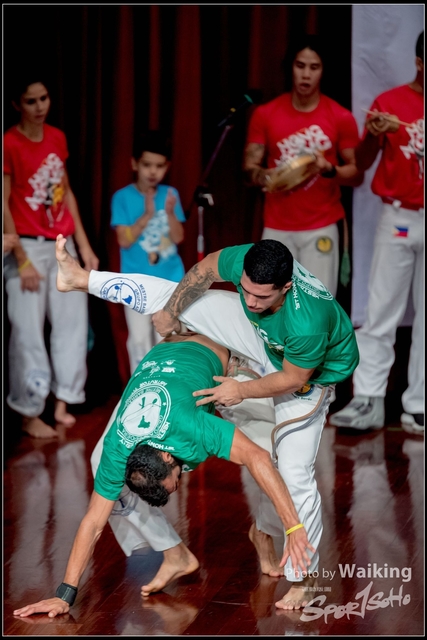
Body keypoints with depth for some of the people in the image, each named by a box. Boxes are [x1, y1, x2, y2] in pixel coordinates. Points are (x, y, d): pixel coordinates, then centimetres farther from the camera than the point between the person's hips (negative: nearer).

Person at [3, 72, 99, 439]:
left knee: (73, 321, 9)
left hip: (62, 245, 7)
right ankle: (30, 415, 11)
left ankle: (62, 401, 20)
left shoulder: (57, 138, 7)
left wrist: (84, 245, 11)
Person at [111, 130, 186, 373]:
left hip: (170, 278, 2)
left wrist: (170, 213, -20)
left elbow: (178, 237, -3)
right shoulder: (123, 197, -7)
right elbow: (124, 240, -12)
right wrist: (147, 215, -22)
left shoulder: (171, 194, 1)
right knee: (140, 338, 2)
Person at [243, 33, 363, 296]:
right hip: (277, 227, 1)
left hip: (321, 227, -1)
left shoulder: (341, 117, -2)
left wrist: (329, 170, -18)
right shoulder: (265, 114, 1)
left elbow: (357, 174, 2)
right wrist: (263, 176, -21)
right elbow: (249, 167, 2)